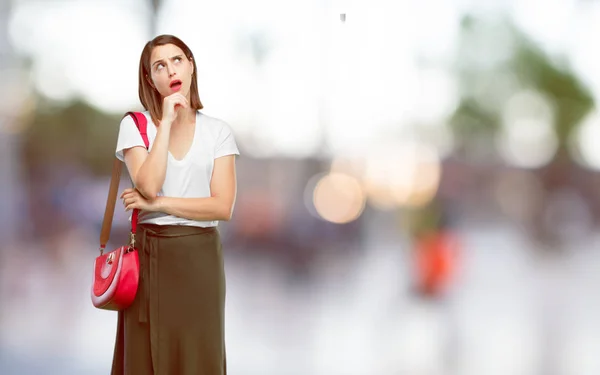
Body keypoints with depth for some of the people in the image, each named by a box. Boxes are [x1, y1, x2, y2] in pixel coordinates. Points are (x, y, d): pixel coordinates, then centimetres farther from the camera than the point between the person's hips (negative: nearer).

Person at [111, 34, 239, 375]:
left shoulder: (218, 131, 3)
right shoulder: (135, 126, 0)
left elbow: (223, 207, -6)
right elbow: (149, 186, -16)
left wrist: (158, 203, -12)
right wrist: (167, 122, -14)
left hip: (200, 256, 1)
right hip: (151, 255, -1)